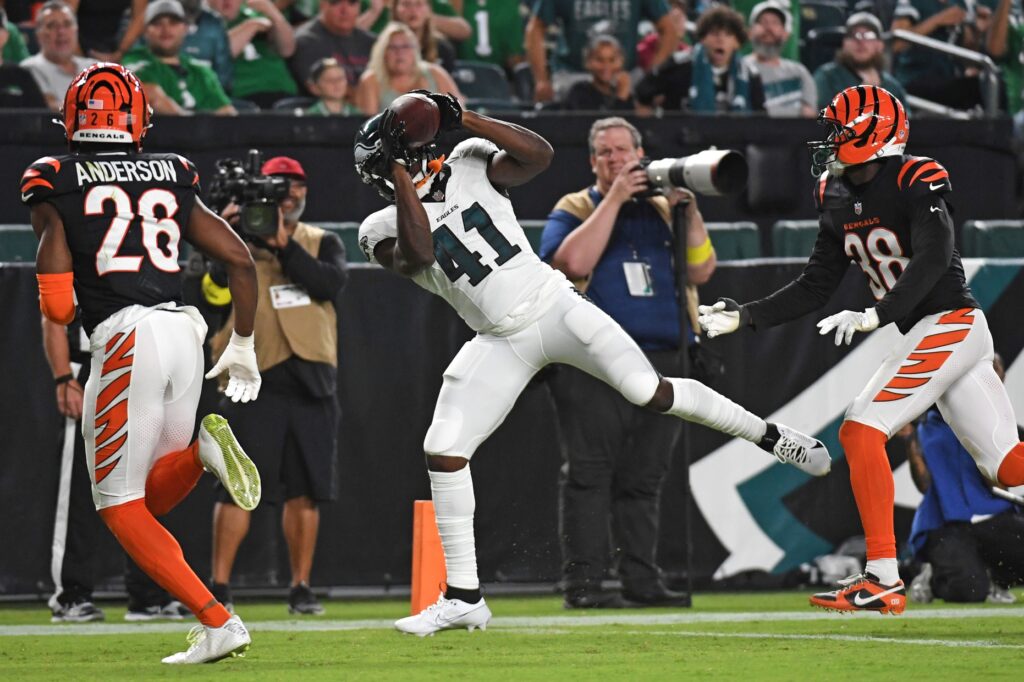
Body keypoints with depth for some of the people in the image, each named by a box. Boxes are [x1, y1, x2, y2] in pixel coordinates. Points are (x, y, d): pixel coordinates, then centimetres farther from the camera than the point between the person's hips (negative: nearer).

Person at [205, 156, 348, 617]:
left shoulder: (322, 244, 14)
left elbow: (330, 284, -7)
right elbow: (209, 291, -8)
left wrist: (284, 245, -12)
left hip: (312, 382, 3)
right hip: (256, 379, -3)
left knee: (306, 490, 4)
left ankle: (301, 589, 12)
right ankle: (218, 588, -6)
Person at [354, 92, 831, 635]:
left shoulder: (468, 165, 3)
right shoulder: (384, 227, 0)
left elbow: (538, 155, -12)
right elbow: (418, 255, -21)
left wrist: (464, 120, -18)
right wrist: (398, 171, -21)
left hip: (554, 305, -1)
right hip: (501, 341, 1)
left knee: (651, 392, -15)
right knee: (442, 451, -10)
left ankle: (768, 435, 7)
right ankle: (463, 598, 0)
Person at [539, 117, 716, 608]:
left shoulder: (664, 211, 19)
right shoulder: (575, 209, 6)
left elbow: (701, 270, 9)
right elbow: (574, 262, -15)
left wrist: (689, 213, -4)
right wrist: (614, 199, -13)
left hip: (662, 361, 5)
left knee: (644, 476, 8)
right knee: (589, 472, -8)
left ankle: (642, 580, 13)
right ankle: (582, 582, -8)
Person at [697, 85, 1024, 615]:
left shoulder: (917, 183, -13)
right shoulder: (838, 199, 11)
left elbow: (932, 260, -27)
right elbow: (815, 289, 15)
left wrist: (874, 316, -36)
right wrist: (744, 316, 7)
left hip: (949, 325, -8)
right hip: (927, 335, 8)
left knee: (860, 430, -14)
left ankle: (883, 580, -13)